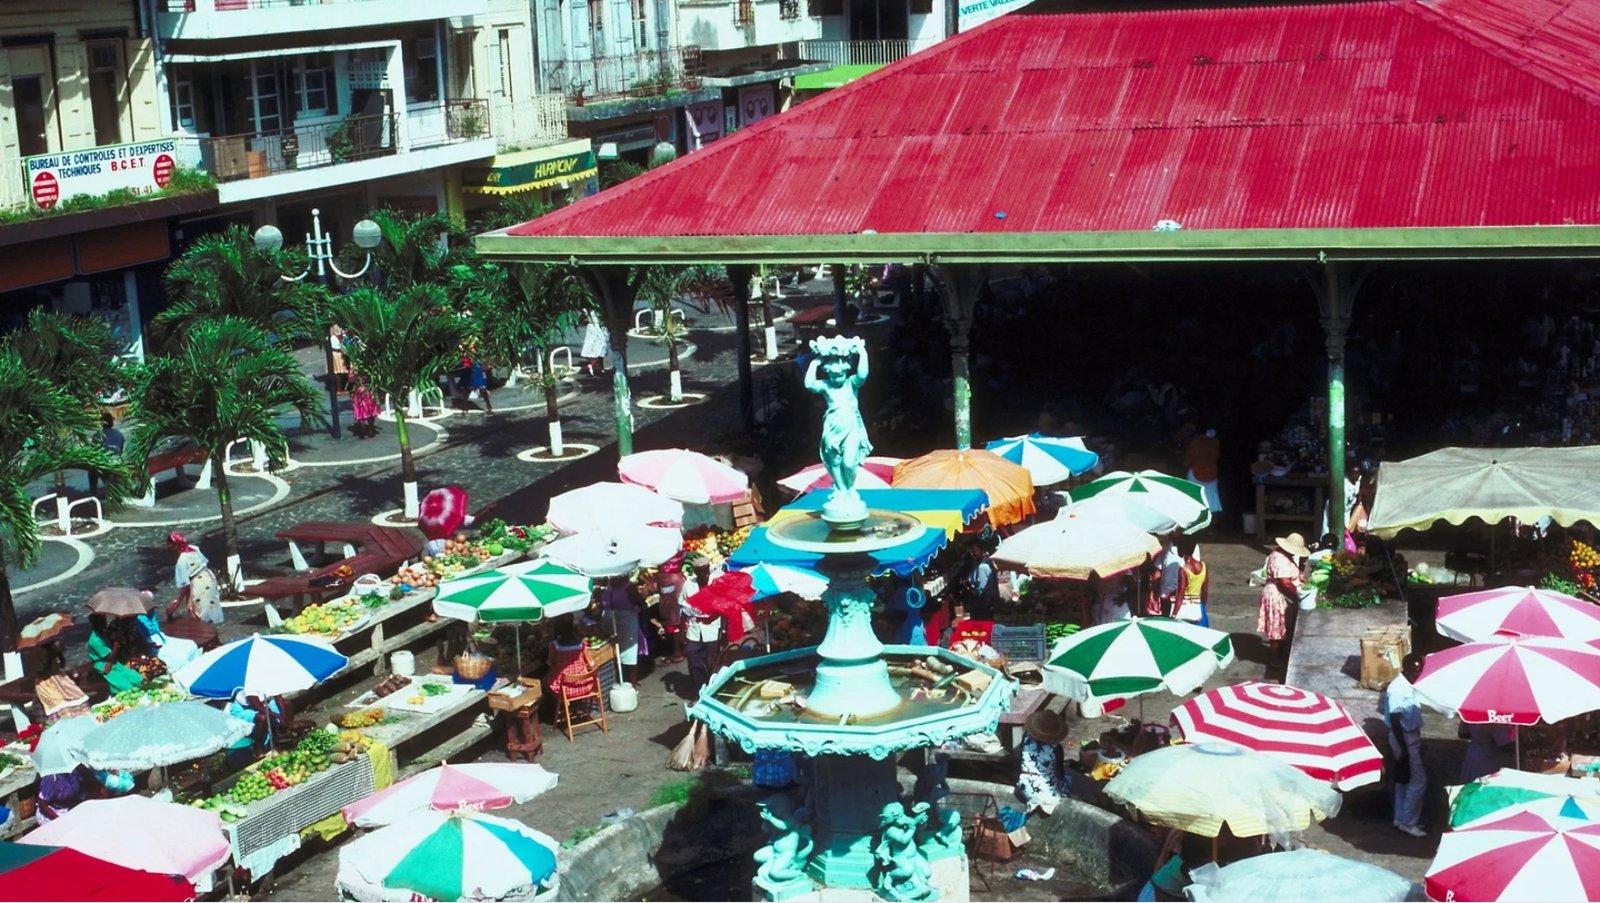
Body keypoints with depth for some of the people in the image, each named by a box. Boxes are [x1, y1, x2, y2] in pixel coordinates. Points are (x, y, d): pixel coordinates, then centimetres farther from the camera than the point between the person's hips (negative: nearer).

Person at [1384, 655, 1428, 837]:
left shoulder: (1409, 686, 6)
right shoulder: (1397, 689, -23)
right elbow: (1395, 721, -23)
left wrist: (1418, 741, 22)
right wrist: (1404, 749, -23)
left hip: (1412, 737, 9)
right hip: (1404, 739, -9)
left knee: (1404, 780, 16)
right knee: (1418, 781, -5)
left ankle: (1401, 819, 25)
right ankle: (1408, 822, 4)